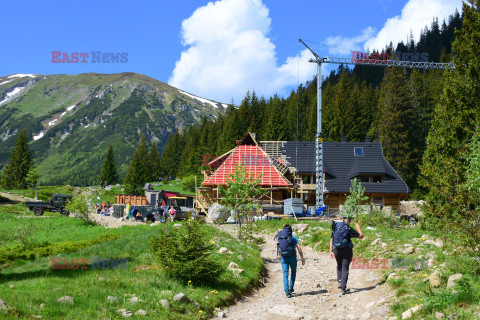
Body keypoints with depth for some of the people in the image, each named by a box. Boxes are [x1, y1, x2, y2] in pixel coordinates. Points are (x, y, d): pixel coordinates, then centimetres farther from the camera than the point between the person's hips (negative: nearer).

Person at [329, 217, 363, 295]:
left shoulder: (335, 228, 8)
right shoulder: (349, 229, -5)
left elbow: (331, 240, 7)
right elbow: (361, 236, 0)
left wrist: (331, 251, 9)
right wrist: (358, 227, 17)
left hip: (337, 250, 3)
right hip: (347, 250, -3)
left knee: (339, 266, 26)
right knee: (345, 269, 2)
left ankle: (339, 281, 11)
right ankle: (343, 288, -3)